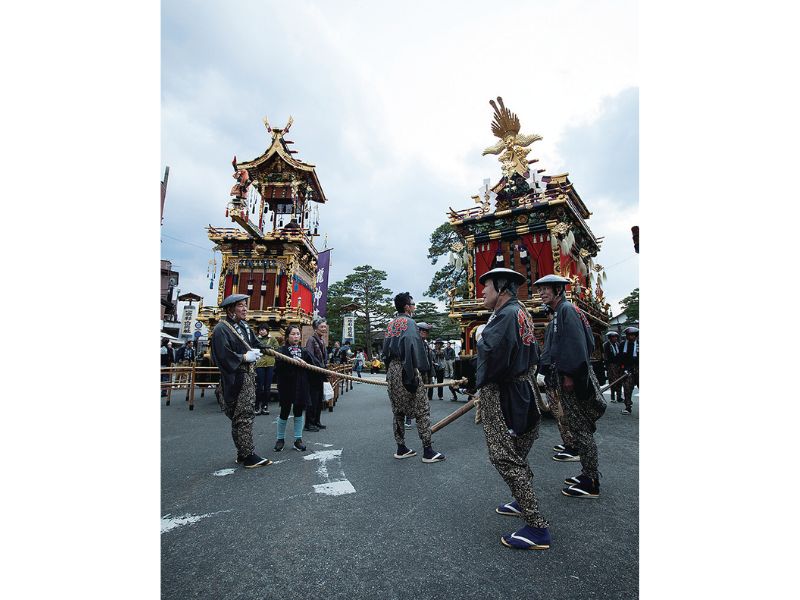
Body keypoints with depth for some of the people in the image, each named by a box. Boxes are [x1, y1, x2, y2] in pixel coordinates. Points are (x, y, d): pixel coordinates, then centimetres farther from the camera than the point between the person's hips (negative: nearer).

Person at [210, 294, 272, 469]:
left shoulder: (244, 326, 12)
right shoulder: (221, 329, -13)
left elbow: (255, 344, 20)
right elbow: (222, 356, -19)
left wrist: (256, 352, 1)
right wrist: (245, 357, -17)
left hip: (248, 376, 9)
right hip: (236, 379, -9)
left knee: (244, 415, 15)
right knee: (244, 416, -5)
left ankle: (242, 454, 26)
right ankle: (248, 456, 3)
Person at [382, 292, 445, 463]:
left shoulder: (391, 324, 15)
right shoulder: (409, 322, -9)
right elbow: (411, 348, -21)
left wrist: (389, 371, 18)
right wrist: (412, 376, -21)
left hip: (392, 369, 9)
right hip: (404, 370, -8)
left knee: (398, 411, 14)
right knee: (422, 410, 0)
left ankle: (401, 449, 21)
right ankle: (428, 451, 3)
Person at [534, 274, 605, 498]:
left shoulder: (567, 309, -11)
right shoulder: (558, 312, 19)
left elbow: (575, 344, -21)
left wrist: (569, 375, -23)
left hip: (571, 378, -10)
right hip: (565, 376, 10)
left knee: (580, 428, -3)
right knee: (579, 427, 15)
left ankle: (591, 483, 7)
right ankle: (588, 474, 26)